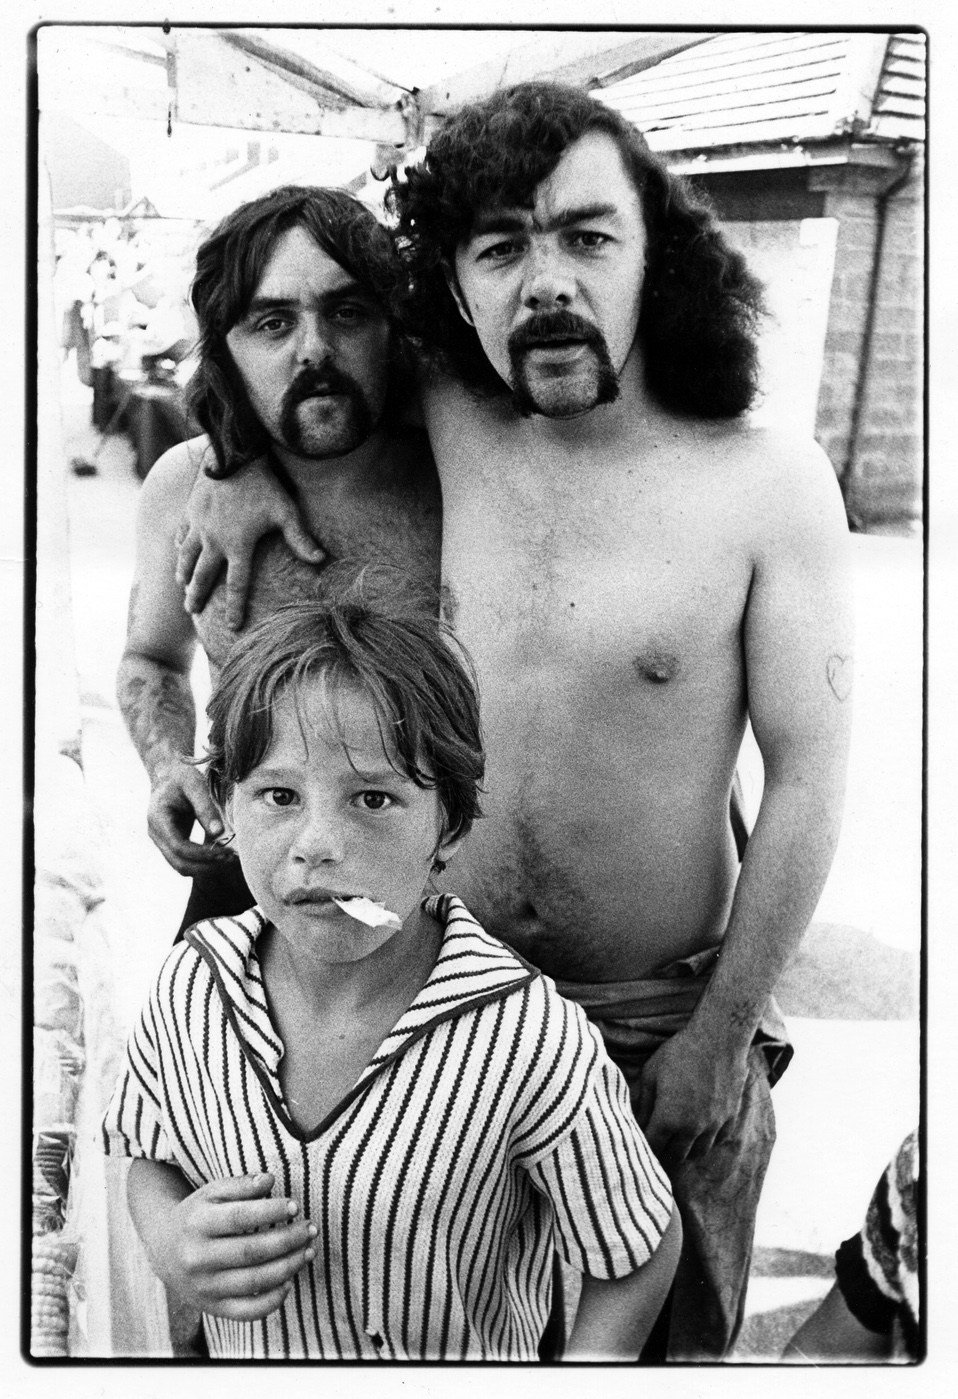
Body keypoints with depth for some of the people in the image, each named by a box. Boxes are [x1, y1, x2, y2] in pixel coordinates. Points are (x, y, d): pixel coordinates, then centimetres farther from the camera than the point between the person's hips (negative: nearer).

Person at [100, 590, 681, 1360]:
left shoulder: (528, 1039, -31)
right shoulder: (192, 983, -19)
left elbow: (641, 1253, -17)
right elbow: (149, 1155, -2)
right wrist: (169, 1243, -21)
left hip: (466, 1360, -2)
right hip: (243, 1357, 3)